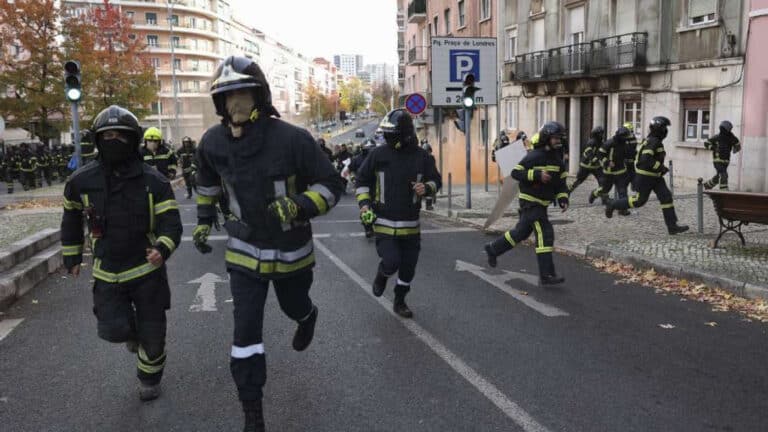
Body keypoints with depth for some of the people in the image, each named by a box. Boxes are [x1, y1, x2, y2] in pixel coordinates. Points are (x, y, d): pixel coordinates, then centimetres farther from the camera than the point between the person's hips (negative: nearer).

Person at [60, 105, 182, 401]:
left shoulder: (154, 181, -10)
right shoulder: (81, 182, -5)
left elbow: (171, 223, -13)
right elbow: (71, 219, 13)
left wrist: (162, 249, -34)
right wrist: (72, 257, 17)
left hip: (148, 269, -1)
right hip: (108, 273, 1)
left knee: (152, 334, 7)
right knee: (114, 330, -12)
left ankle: (149, 379, 36)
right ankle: (132, 332, 27)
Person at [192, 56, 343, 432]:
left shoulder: (292, 139, -23)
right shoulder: (213, 143, -10)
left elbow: (331, 184, -16)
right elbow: (207, 183, 13)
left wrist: (299, 207, -32)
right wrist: (203, 223, 16)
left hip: (291, 248, -1)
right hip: (245, 251, 2)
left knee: (294, 306, 23)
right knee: (246, 331, -3)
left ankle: (308, 317, 64)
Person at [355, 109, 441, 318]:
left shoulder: (421, 156, -3)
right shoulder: (378, 154, -5)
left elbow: (436, 180, 9)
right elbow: (362, 179, 6)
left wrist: (426, 188, -14)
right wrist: (364, 203, -7)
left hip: (410, 224, 2)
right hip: (384, 222, -2)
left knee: (408, 267, 9)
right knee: (391, 262, -15)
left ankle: (399, 302, 31)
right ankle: (382, 275, 22)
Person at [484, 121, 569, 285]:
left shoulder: (557, 159, 7)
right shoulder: (534, 156, -16)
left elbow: (561, 181, 10)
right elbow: (515, 173, -18)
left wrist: (563, 199, -6)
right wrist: (537, 175, -28)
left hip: (542, 204, 8)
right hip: (530, 202, -8)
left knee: (521, 232, 18)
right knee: (545, 233, -15)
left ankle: (493, 248, 36)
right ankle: (546, 275, -13)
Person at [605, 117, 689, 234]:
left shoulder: (655, 141, 12)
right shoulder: (653, 141, -19)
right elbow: (646, 159, -30)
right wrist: (660, 167, -25)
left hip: (654, 176, 9)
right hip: (646, 176, -9)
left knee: (666, 197, 1)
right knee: (639, 200, 0)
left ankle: (672, 226, 0)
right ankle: (613, 204, 17)